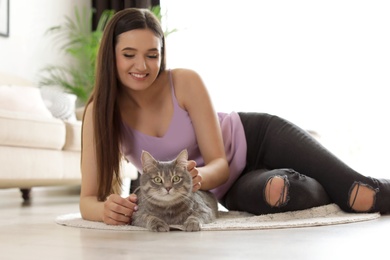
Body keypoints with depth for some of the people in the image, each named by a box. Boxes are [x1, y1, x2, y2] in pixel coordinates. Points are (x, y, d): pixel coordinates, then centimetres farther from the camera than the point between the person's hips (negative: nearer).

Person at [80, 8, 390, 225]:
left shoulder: (186, 82, -23)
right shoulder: (100, 111, -18)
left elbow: (219, 163, -19)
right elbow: (88, 199, -20)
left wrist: (198, 175, -43)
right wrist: (105, 209, -45)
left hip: (258, 139, -2)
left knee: (359, 192, -25)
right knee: (274, 192, -34)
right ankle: (339, 196, -2)